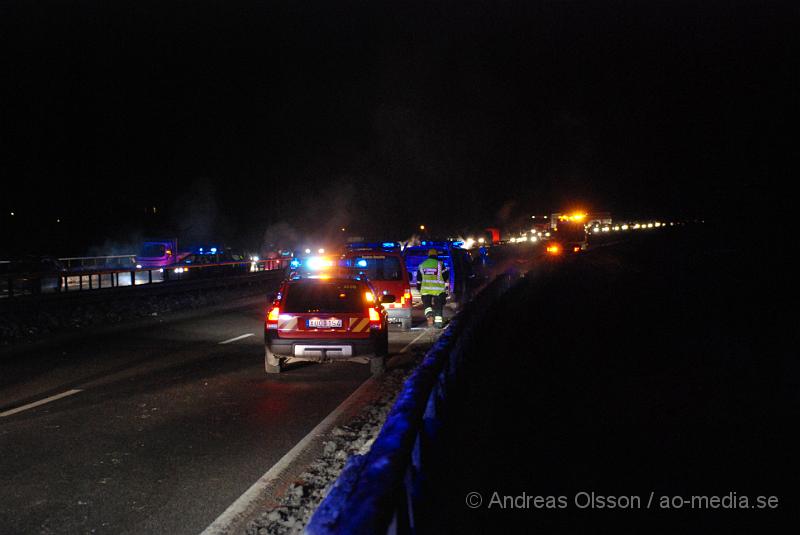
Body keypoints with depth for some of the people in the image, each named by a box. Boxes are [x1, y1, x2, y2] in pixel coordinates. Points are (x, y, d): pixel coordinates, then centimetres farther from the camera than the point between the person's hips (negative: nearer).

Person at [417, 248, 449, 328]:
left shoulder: (422, 265, 11)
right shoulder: (440, 264, 1)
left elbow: (419, 279, 14)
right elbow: (446, 277, 3)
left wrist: (419, 289, 22)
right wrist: (446, 288, 16)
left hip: (425, 289, 1)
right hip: (438, 289, -1)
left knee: (427, 304, 9)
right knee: (438, 306, 7)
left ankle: (429, 314, -19)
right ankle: (438, 322, 4)